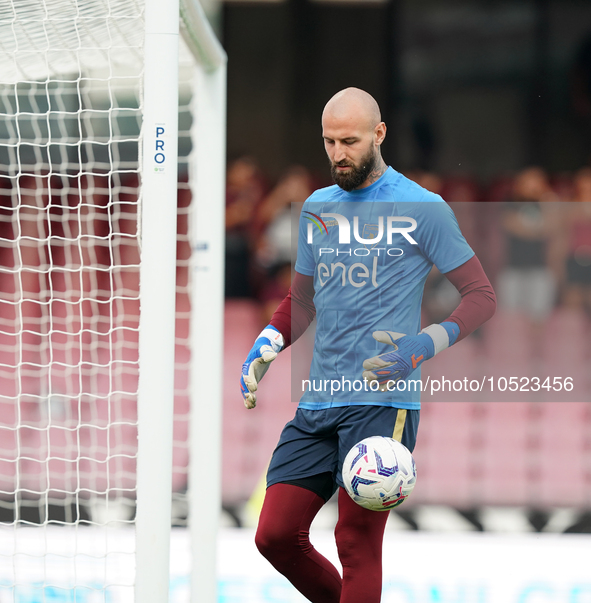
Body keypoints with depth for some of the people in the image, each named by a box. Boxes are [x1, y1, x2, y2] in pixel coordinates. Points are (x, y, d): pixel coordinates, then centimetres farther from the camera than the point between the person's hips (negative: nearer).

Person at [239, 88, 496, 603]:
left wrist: (424, 346, -15)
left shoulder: (422, 208, -2)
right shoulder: (316, 207, 15)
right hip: (317, 403, 6)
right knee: (276, 535, 1)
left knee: (356, 542, -9)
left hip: (382, 401, -6)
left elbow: (481, 295, 0)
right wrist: (266, 347, 8)